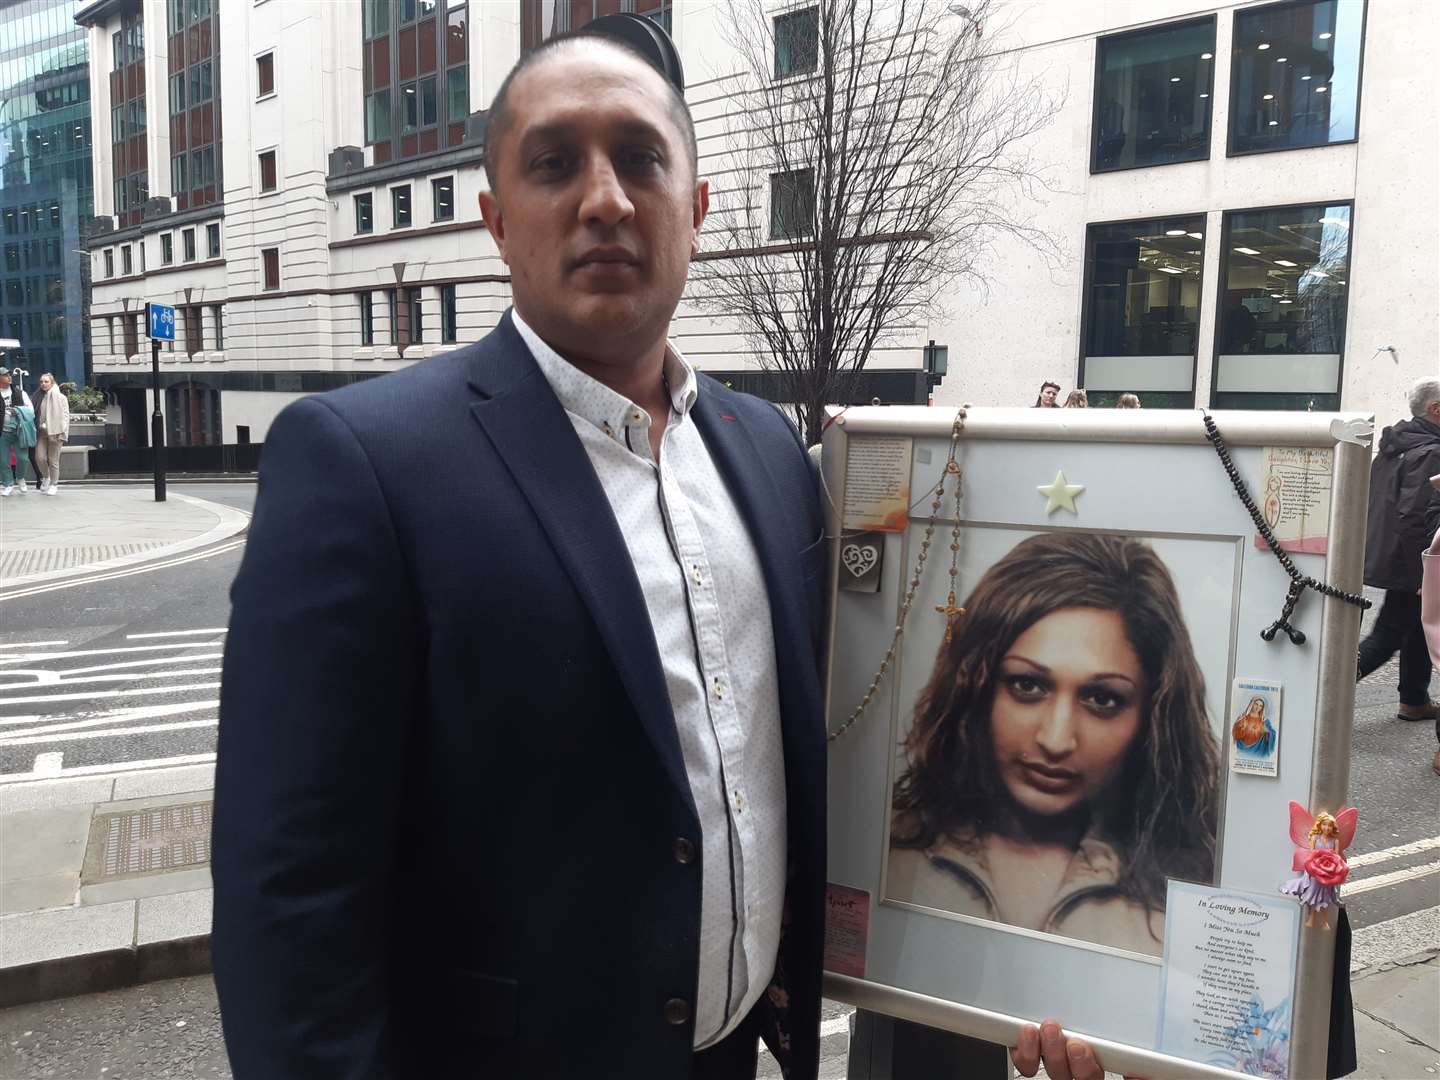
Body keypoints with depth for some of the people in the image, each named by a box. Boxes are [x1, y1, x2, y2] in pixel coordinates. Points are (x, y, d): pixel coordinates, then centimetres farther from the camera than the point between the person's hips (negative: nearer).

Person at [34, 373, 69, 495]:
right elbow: (36, 414, 19)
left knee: (53, 460, 0)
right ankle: (46, 478, 21)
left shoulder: (60, 397, -2)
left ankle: (54, 484, 11)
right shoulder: (40, 397, 13)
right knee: (40, 457, -5)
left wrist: (62, 433, -12)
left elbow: (65, 416, -5)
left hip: (54, 432, -4)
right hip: (41, 432, 4)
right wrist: (36, 430, 11)